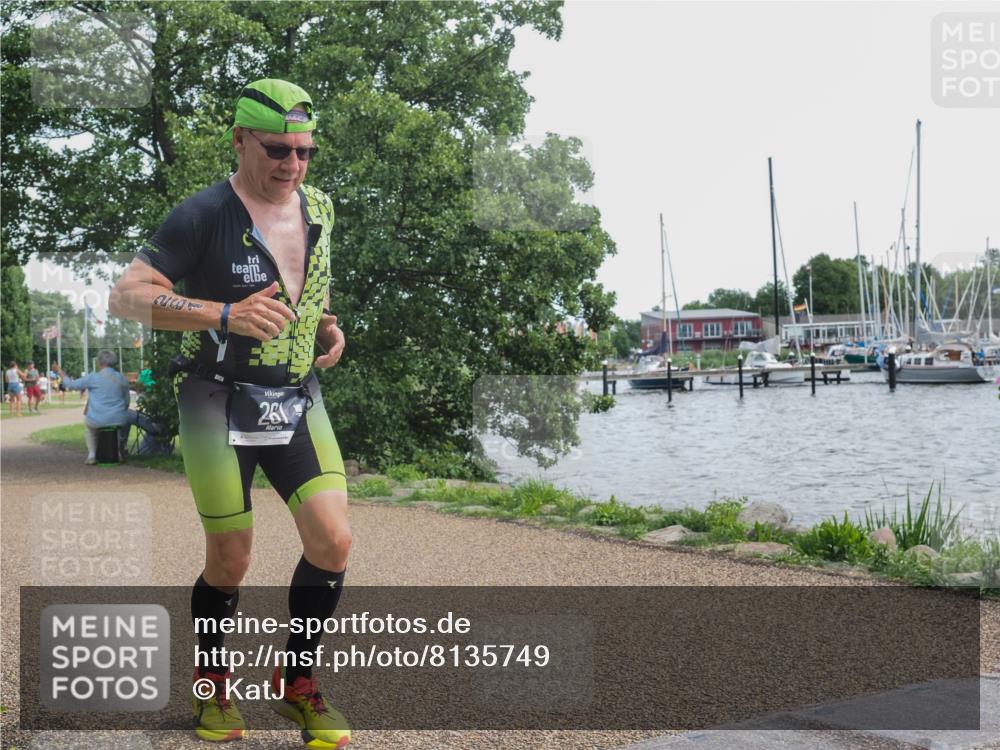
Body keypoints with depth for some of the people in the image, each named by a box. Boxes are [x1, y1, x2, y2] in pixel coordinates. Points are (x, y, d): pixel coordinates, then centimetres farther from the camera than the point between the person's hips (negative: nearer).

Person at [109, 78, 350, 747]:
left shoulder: (318, 208, 8)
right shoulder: (205, 215, -11)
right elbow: (127, 296, -18)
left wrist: (328, 325, 8)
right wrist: (226, 315, -29)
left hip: (297, 399, 5)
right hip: (219, 401, -4)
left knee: (332, 541, -8)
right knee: (230, 561, 1)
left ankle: (297, 681, 13)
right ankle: (213, 686, 28)